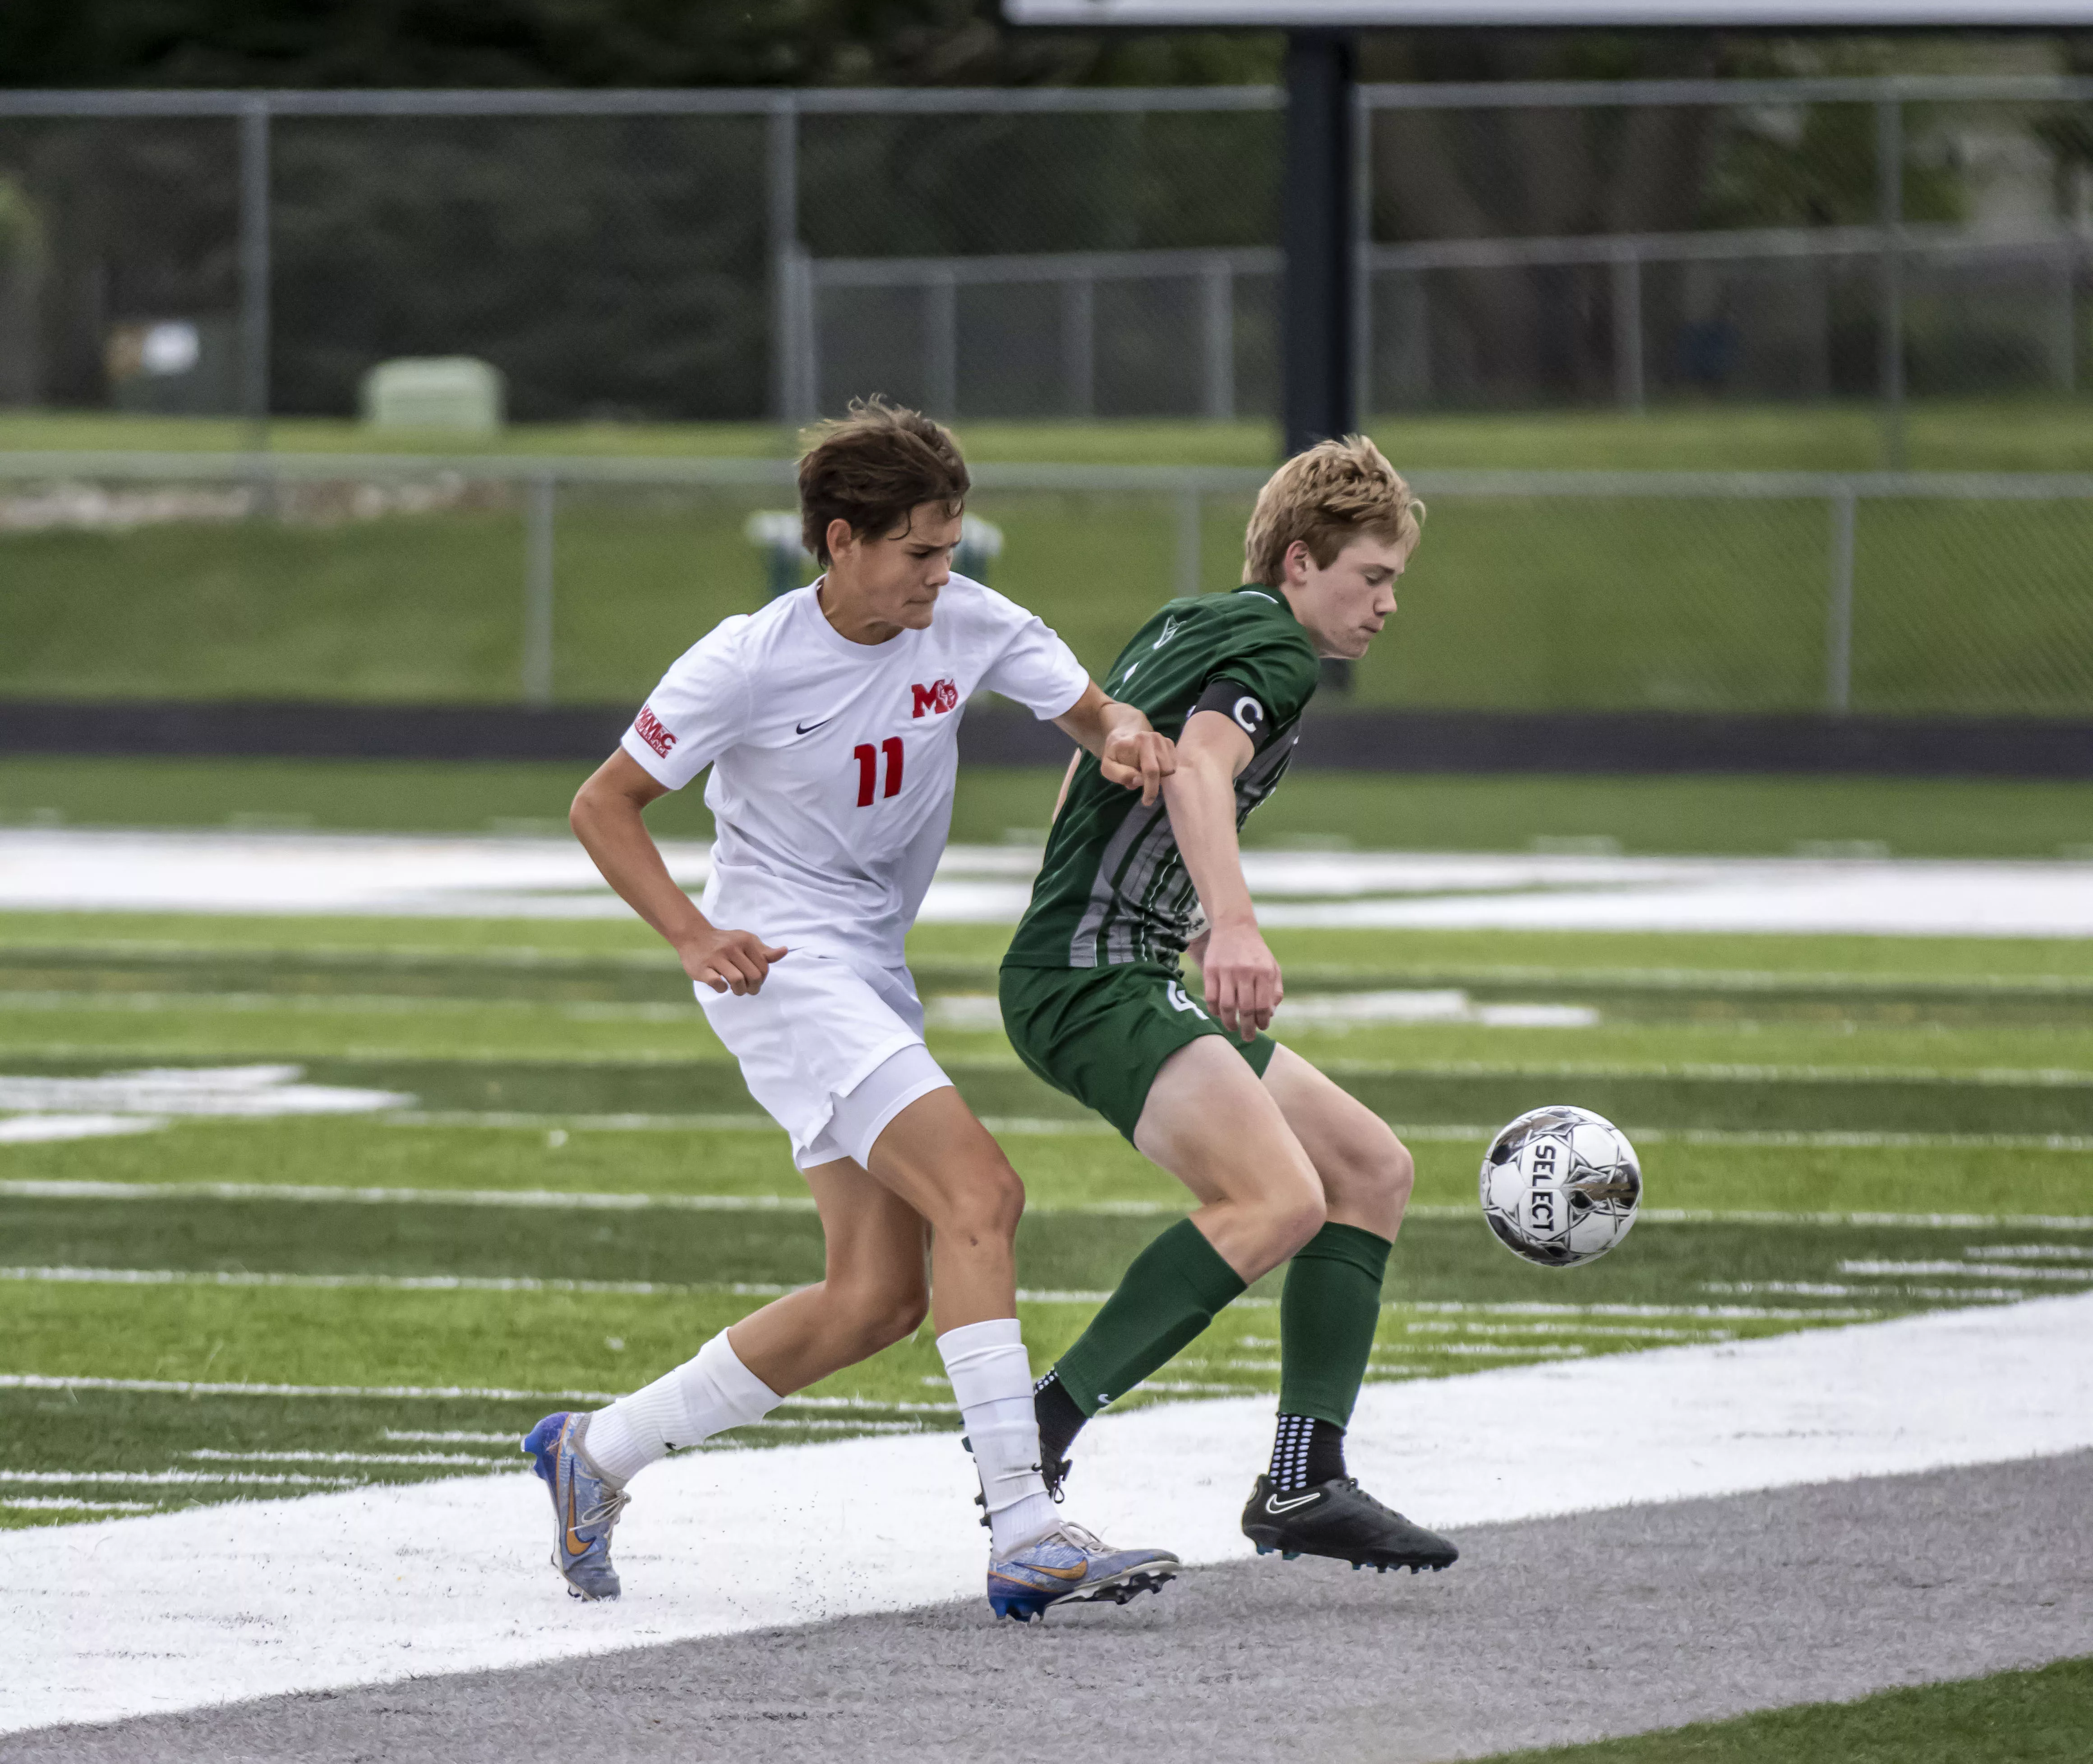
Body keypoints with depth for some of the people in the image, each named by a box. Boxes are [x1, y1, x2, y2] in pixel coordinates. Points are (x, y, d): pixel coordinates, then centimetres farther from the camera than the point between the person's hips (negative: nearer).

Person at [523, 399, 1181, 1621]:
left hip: (874, 972, 8)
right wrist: (693, 935, -20)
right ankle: (1026, 1540, -28)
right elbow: (604, 805, -7)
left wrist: (1127, 738, -19)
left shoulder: (968, 625, -2)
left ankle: (597, 1451, 18)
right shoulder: (750, 663, -15)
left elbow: (1096, 712, 6)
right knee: (977, 1195, -23)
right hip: (780, 966, -8)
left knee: (878, 1298, 5)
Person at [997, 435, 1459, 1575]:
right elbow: (1199, 766, -30)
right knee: (1280, 1197, -30)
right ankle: (1037, 1431, -27)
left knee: (1373, 1171, 10)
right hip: (1090, 980, -11)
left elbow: (1094, 777, 36)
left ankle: (1304, 1484, 5)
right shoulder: (1273, 649, -8)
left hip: (1134, 981, 11)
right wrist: (1233, 924, -46)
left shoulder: (1184, 627, 22)